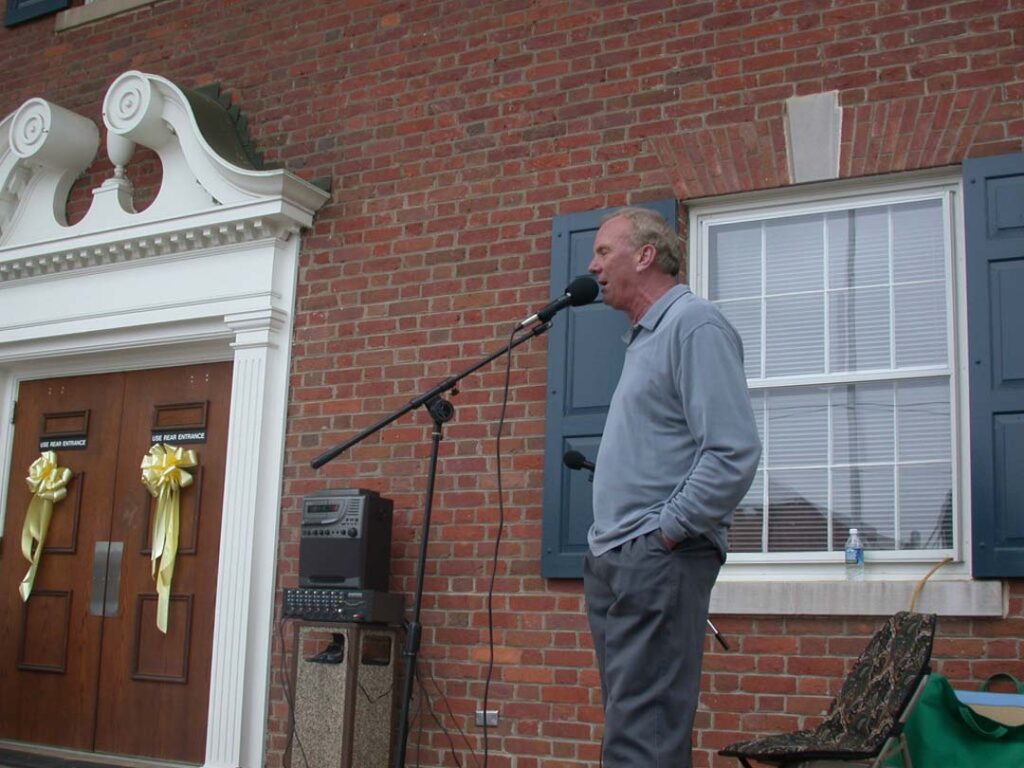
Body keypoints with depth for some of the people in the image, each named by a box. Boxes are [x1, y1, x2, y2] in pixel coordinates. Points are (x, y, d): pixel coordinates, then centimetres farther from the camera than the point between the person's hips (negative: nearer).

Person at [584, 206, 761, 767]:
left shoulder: (694, 325, -9)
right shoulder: (644, 337, 20)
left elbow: (733, 452, -19)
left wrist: (665, 530, -16)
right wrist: (610, 537, 17)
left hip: (656, 560, -10)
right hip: (615, 561, 10)